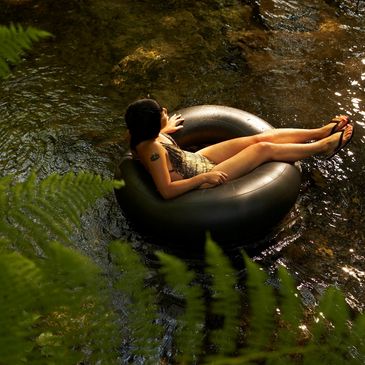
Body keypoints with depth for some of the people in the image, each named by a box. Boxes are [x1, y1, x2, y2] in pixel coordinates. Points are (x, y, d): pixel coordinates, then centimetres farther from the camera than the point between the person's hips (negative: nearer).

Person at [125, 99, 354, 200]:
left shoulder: (139, 134, -9)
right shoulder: (153, 149, -35)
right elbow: (167, 191, -36)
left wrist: (165, 130, 22)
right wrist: (205, 177, -30)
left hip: (197, 159, 9)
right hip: (200, 179, -9)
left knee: (260, 138, 4)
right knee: (265, 149, -6)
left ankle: (323, 131, 17)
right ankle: (324, 146, 15)